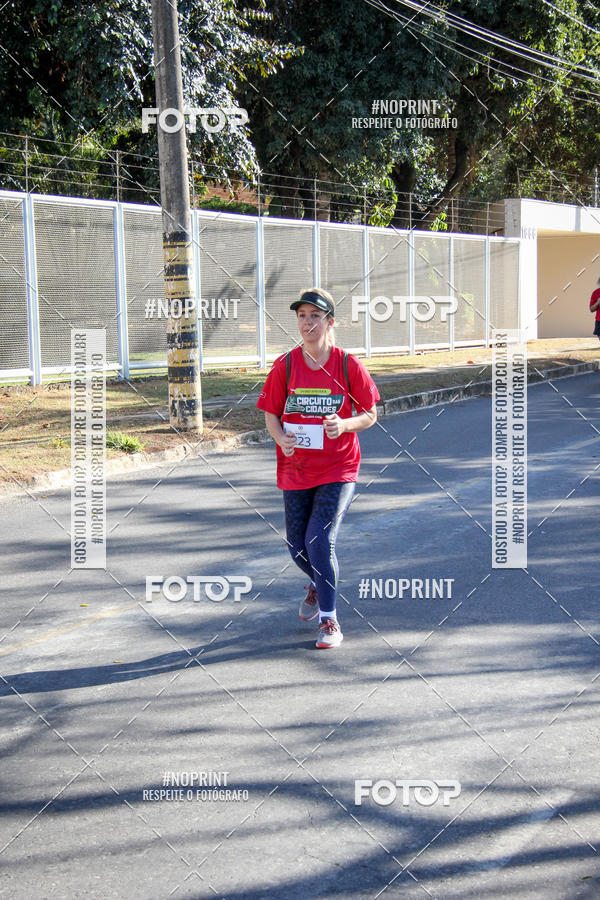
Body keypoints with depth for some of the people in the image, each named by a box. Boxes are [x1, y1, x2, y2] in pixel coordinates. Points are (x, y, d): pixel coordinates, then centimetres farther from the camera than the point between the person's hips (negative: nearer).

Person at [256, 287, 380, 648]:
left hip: (338, 469, -3)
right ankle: (319, 585, 45)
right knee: (298, 548, 10)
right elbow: (271, 413, 5)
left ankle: (329, 621, -2)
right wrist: (281, 438, -16)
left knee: (321, 541, -16)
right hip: (295, 469, 3)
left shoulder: (348, 365, -5)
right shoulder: (285, 365, -1)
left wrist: (344, 425, -21)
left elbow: (370, 414, 0)